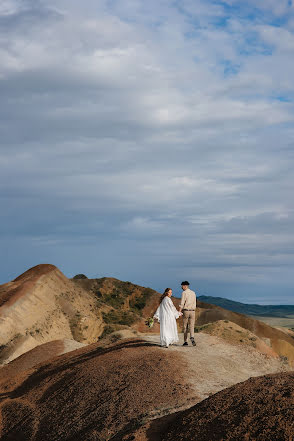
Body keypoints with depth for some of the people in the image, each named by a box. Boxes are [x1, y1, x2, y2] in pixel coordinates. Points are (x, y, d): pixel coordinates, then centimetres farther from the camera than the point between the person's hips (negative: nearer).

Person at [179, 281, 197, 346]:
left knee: (185, 327, 6)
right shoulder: (193, 293, 13)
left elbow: (182, 304, -14)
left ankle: (185, 341, 7)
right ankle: (192, 338, -25)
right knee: (191, 326, 1)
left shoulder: (184, 293, -8)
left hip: (185, 311, -4)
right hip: (192, 311, 4)